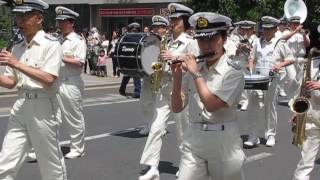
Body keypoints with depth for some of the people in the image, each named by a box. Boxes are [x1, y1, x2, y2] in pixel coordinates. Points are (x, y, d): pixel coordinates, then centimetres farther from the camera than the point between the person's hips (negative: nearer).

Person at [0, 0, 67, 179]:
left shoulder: (51, 44, -7)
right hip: (20, 105, 6)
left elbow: (48, 79, -18)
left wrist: (17, 64, -20)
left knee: (51, 165, 7)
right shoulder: (17, 48, 13)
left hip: (43, 106, -6)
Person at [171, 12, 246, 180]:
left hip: (223, 142, -4)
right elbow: (177, 107, 6)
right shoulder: (194, 68, 5)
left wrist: (196, 74, -15)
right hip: (192, 140, 4)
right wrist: (177, 76, -7)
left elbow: (212, 105, -21)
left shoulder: (233, 72, -10)